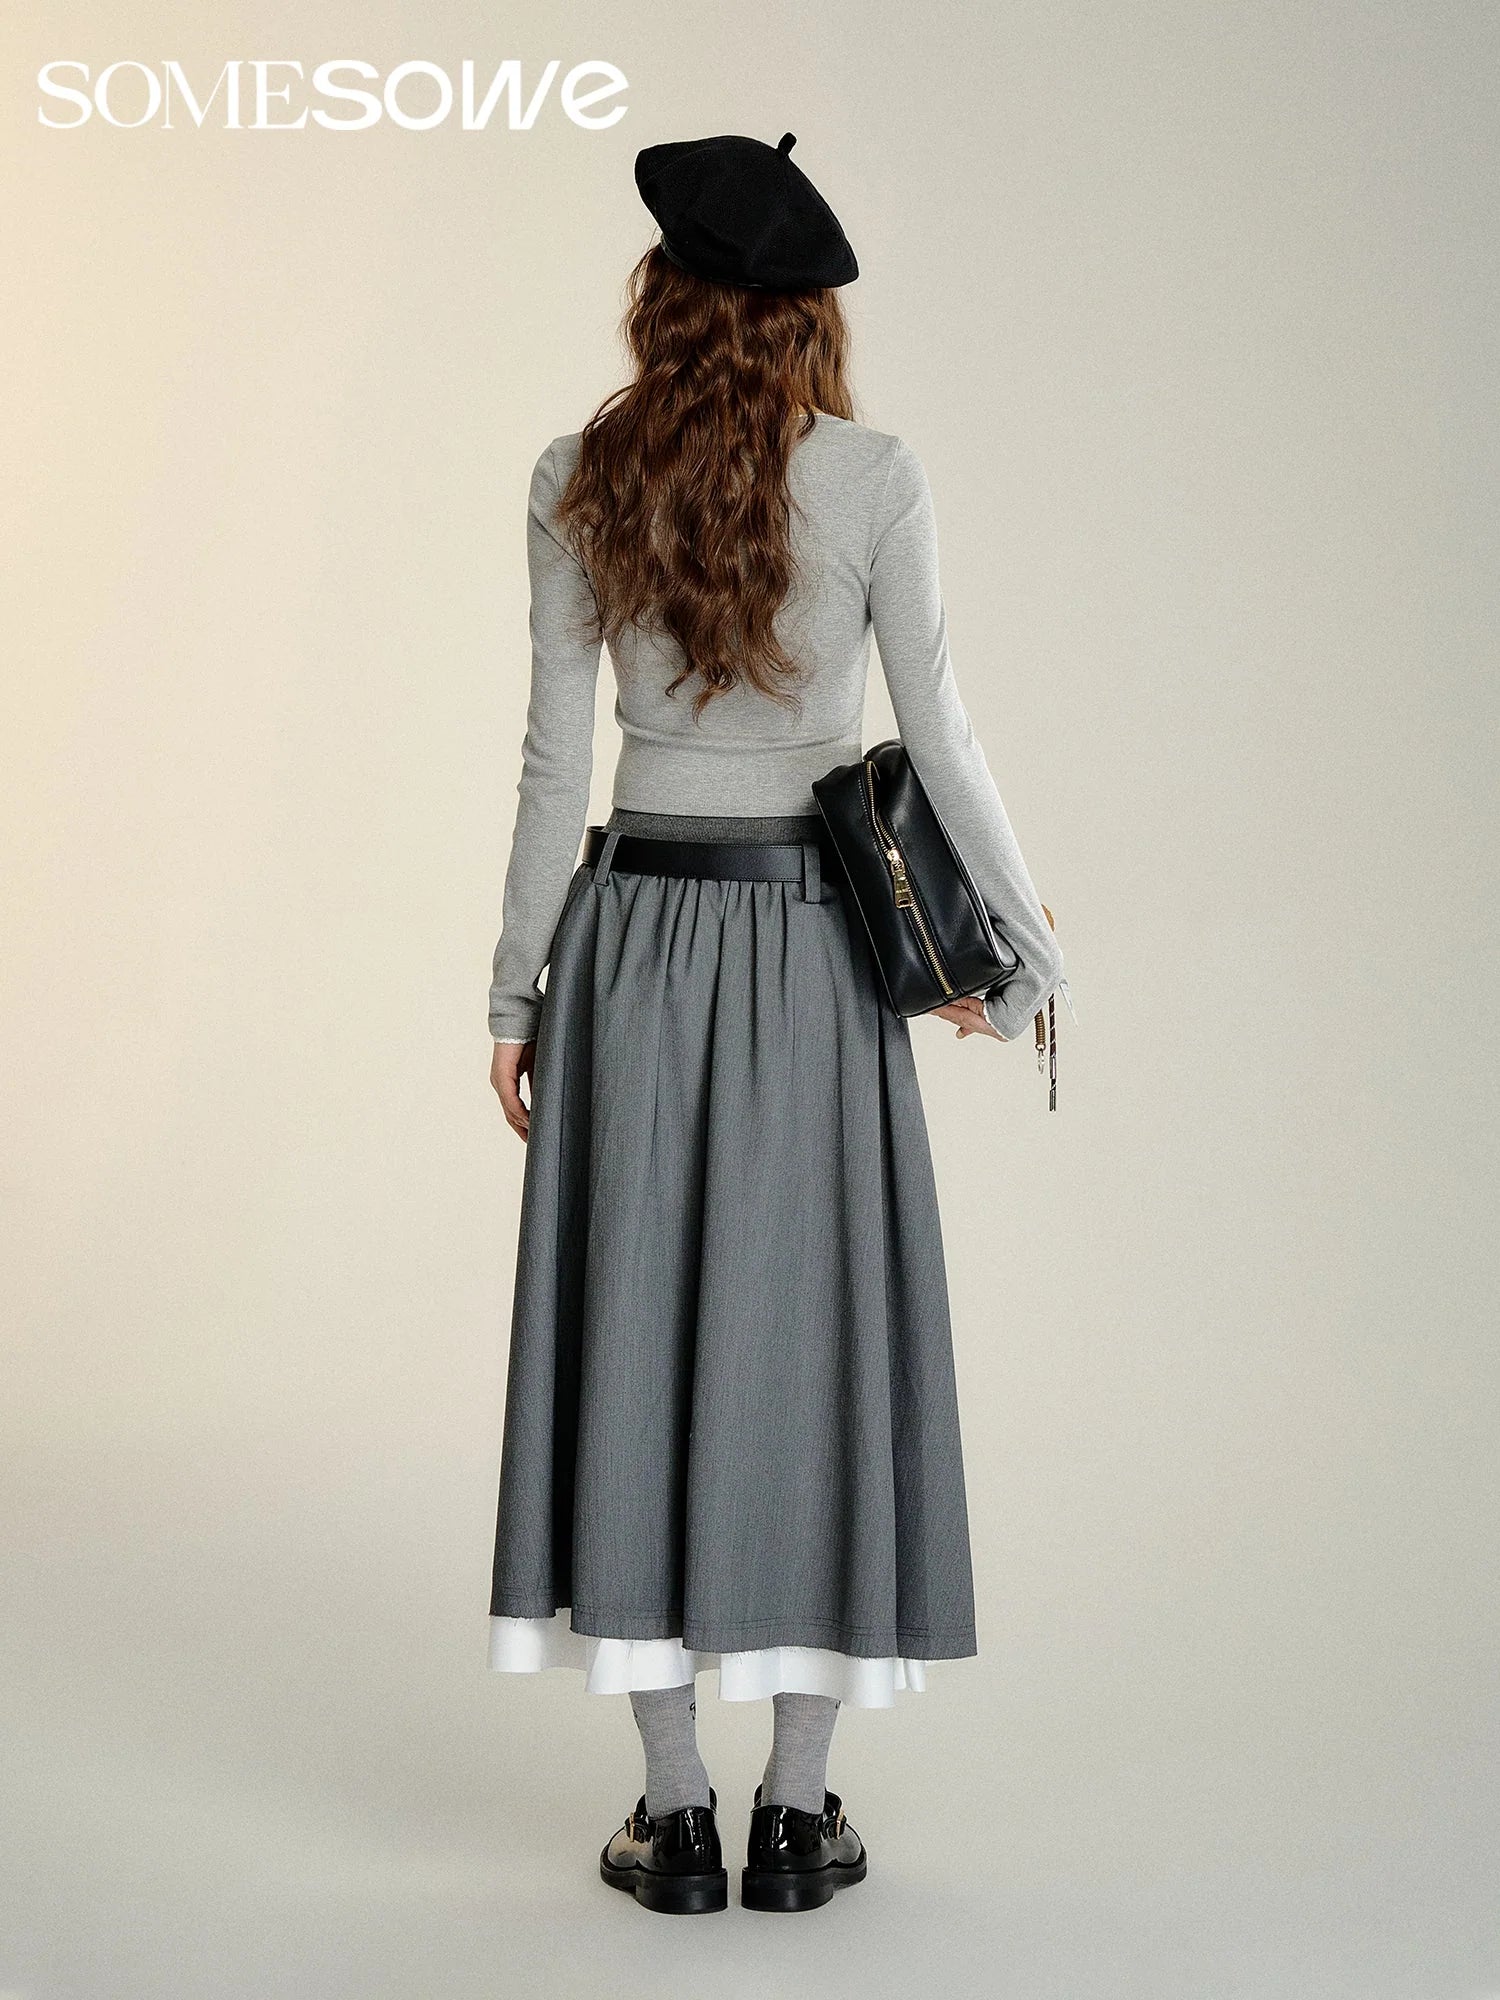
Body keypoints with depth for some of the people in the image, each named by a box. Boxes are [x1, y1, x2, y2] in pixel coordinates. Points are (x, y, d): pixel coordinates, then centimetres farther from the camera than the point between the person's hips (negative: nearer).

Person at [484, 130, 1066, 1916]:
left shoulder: (580, 481, 0)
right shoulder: (875, 478, -4)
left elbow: (554, 756, 0)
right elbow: (938, 742, -6)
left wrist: (514, 991, 7)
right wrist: (1031, 954, 4)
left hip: (635, 932, 1)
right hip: (814, 940, -1)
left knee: (637, 1326, 7)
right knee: (810, 1331, 6)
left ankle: (674, 1812, 12)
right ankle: (797, 1810, 13)